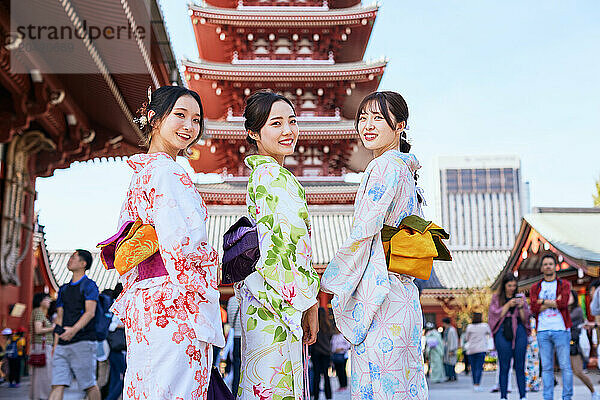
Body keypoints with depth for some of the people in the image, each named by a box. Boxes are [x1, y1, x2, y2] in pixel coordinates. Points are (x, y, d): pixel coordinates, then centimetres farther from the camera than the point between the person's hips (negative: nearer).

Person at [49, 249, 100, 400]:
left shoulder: (89, 285, 2)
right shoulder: (64, 289, 21)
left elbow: (90, 313, -11)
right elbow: (60, 318, 20)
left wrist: (74, 329, -27)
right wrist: (55, 344, 12)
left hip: (83, 342, -6)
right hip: (63, 344, 6)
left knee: (89, 384, -3)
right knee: (57, 384, -4)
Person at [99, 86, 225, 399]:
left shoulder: (139, 172, 20)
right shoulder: (166, 171, -10)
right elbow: (181, 244, -20)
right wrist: (215, 258, -3)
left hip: (141, 303, 10)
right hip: (175, 304, -10)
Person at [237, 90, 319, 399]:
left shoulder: (258, 174, 18)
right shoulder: (274, 176, -12)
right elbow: (295, 244, -17)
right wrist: (309, 304, -10)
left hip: (261, 301, 10)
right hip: (278, 304, -10)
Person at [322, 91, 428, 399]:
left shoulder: (385, 167, -11)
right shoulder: (405, 169, 19)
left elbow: (363, 233, -15)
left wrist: (330, 280, -4)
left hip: (379, 293, -10)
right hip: (403, 293, 10)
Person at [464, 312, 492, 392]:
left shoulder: (469, 327, 1)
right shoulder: (485, 326, 0)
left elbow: (466, 339, 9)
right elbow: (490, 334, 19)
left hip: (471, 349, 2)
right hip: (481, 349, -2)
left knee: (473, 368, 9)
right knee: (479, 367, -5)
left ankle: (474, 384, 12)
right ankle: (477, 385, -14)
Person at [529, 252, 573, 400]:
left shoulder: (564, 284, 7)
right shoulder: (535, 288, 12)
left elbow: (563, 303, -11)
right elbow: (534, 309, -3)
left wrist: (542, 301, -4)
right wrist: (554, 302, -8)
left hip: (560, 329, -2)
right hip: (543, 331, 2)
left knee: (565, 365, -1)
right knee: (546, 367, 4)